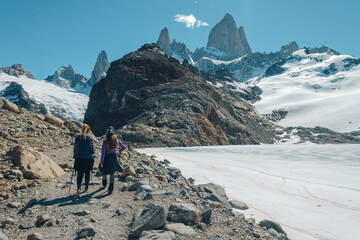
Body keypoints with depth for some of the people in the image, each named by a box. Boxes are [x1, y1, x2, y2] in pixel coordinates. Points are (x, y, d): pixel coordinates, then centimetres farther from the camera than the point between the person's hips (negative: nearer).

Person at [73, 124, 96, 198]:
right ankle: (86, 187, 29)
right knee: (87, 173, 16)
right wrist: (92, 156, 10)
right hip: (88, 159, -2)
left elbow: (75, 148, 5)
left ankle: (78, 188, -16)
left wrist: (75, 156, 17)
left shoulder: (77, 138, 0)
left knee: (79, 174, 4)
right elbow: (93, 149, -9)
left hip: (79, 158, 2)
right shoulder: (90, 139, -10)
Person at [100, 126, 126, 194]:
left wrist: (101, 162, -10)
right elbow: (124, 147, 4)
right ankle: (111, 188, 6)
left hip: (106, 158, -2)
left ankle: (104, 184, 42)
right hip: (114, 157, 2)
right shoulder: (116, 141, -6)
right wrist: (120, 150, 26)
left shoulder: (105, 142, -16)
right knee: (112, 173, 11)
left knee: (104, 171, 23)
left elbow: (103, 152, -15)